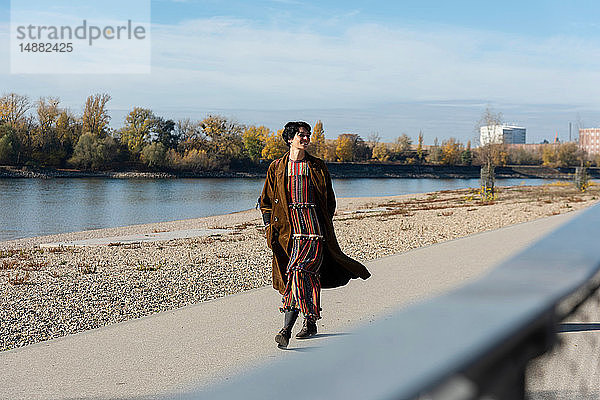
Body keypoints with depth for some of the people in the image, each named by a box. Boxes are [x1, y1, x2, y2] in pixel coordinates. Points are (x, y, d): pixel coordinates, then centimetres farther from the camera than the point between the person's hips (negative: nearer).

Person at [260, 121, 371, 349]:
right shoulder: (277, 168, 12)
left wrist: (326, 224, 8)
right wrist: (270, 226, 4)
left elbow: (329, 200, 17)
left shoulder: (317, 167, 11)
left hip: (314, 226, -2)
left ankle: (287, 329, -22)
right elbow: (266, 201, 16)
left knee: (298, 272, -18)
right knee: (308, 275, 6)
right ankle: (310, 323, 24)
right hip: (288, 227, 2)